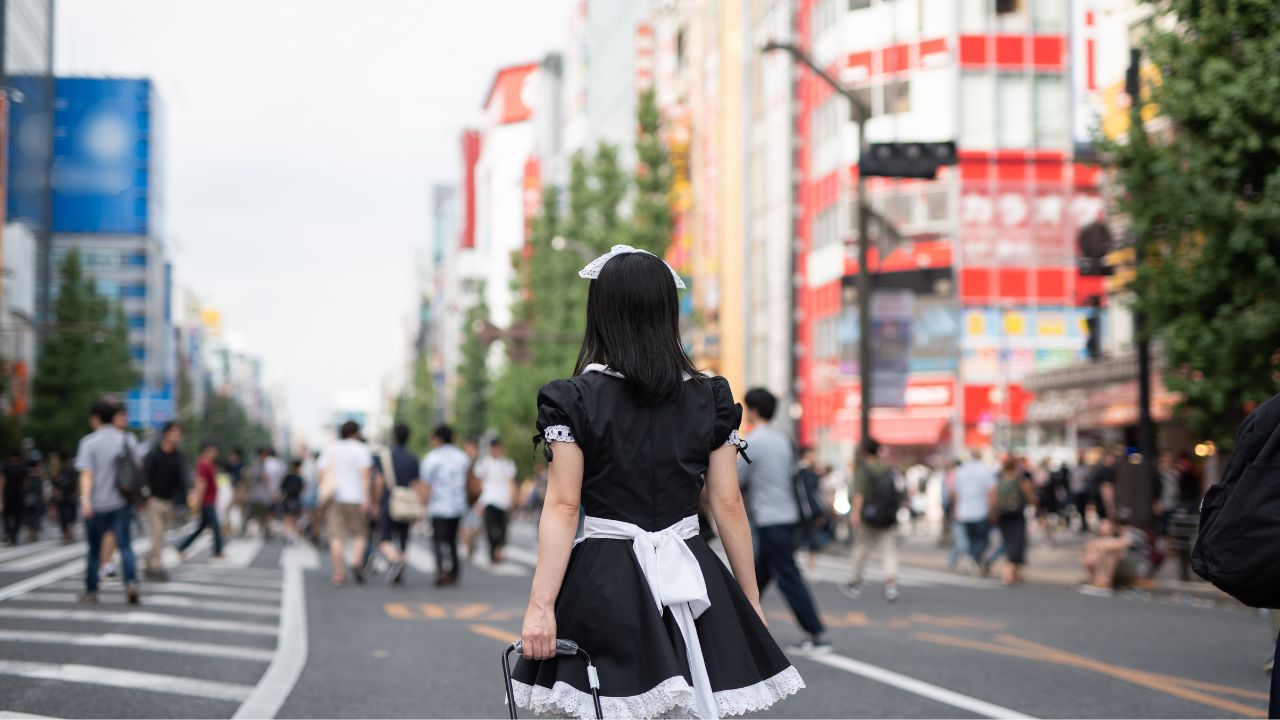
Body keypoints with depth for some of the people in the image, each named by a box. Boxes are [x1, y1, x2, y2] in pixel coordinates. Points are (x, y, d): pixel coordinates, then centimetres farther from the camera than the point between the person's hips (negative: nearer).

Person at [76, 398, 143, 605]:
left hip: (97, 505, -2)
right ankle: (131, 582, -23)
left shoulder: (89, 443, -6)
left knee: (94, 550, 11)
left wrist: (85, 499, -23)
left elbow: (87, 474, -16)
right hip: (122, 503, 2)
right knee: (125, 546, -2)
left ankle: (91, 591, 19)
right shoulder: (128, 441, 4)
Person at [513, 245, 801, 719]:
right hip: (689, 577, 2)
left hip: (605, 581, -2)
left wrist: (540, 604, -11)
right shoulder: (710, 399, 4)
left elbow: (562, 508, -9)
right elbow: (729, 507, 5)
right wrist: (751, 603, 11)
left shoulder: (574, 400, -3)